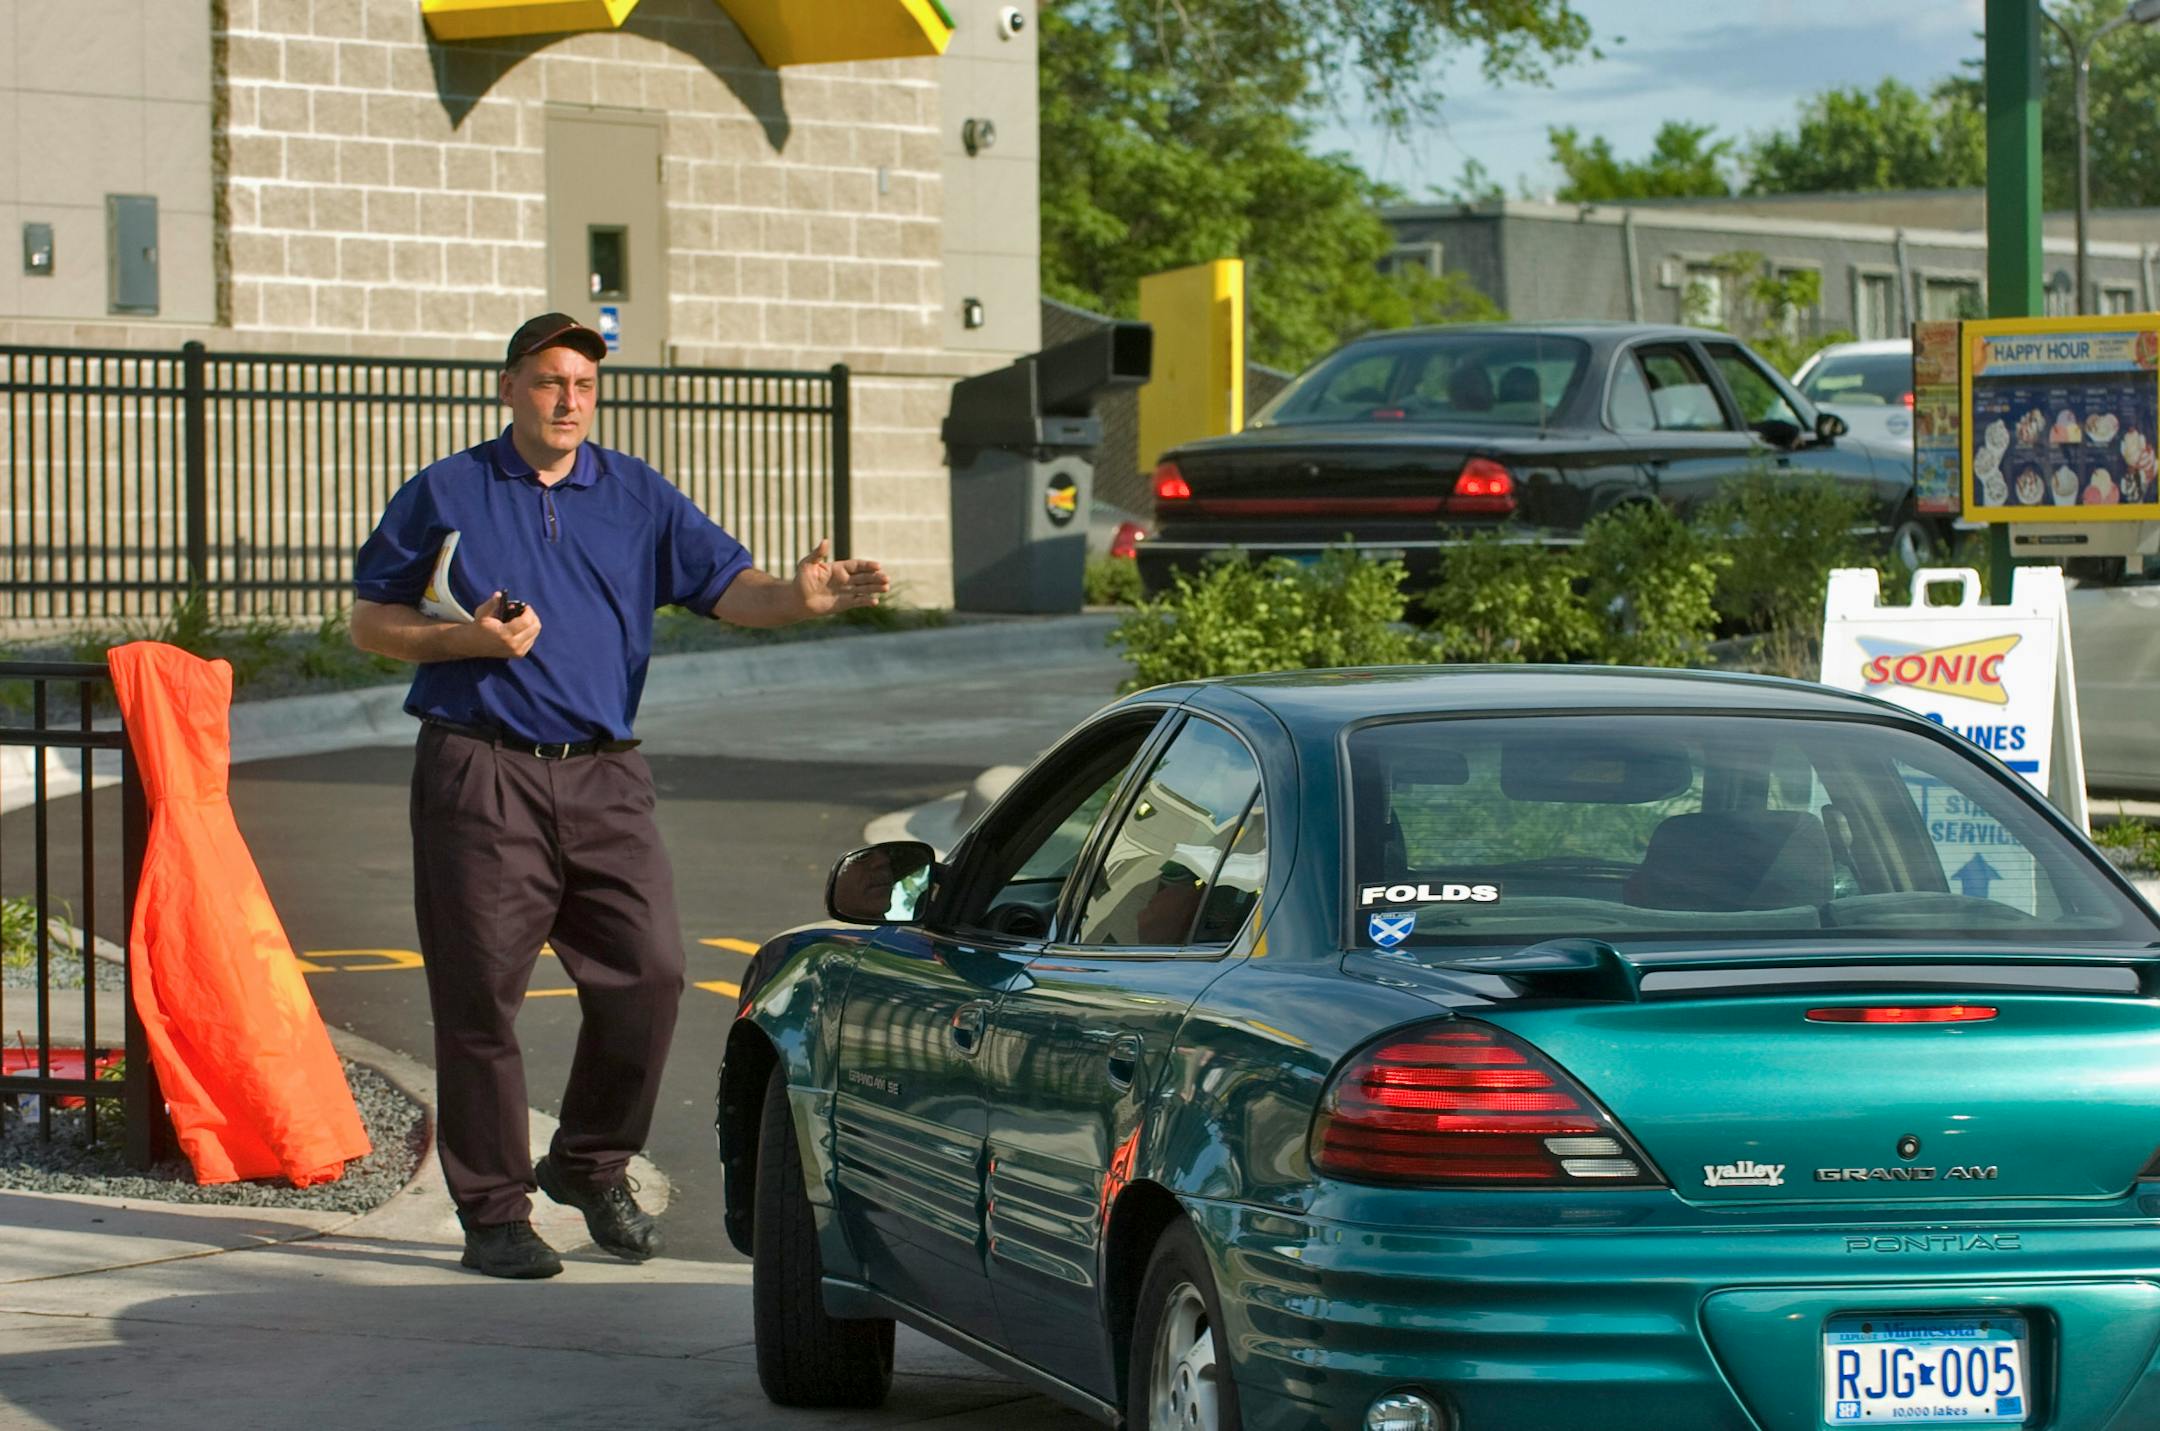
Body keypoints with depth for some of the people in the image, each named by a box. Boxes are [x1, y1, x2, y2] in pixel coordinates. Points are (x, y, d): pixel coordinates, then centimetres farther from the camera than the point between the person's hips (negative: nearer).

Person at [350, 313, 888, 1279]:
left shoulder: (639, 500, 12)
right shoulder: (444, 496, 6)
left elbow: (729, 588, 0)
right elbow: (369, 622, 7)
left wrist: (800, 597, -21)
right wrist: (464, 640, -10)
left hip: (603, 777, 3)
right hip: (480, 775, -3)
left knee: (648, 971, -6)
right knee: (480, 998, -2)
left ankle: (592, 1164, 15)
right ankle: (492, 1215, 6)